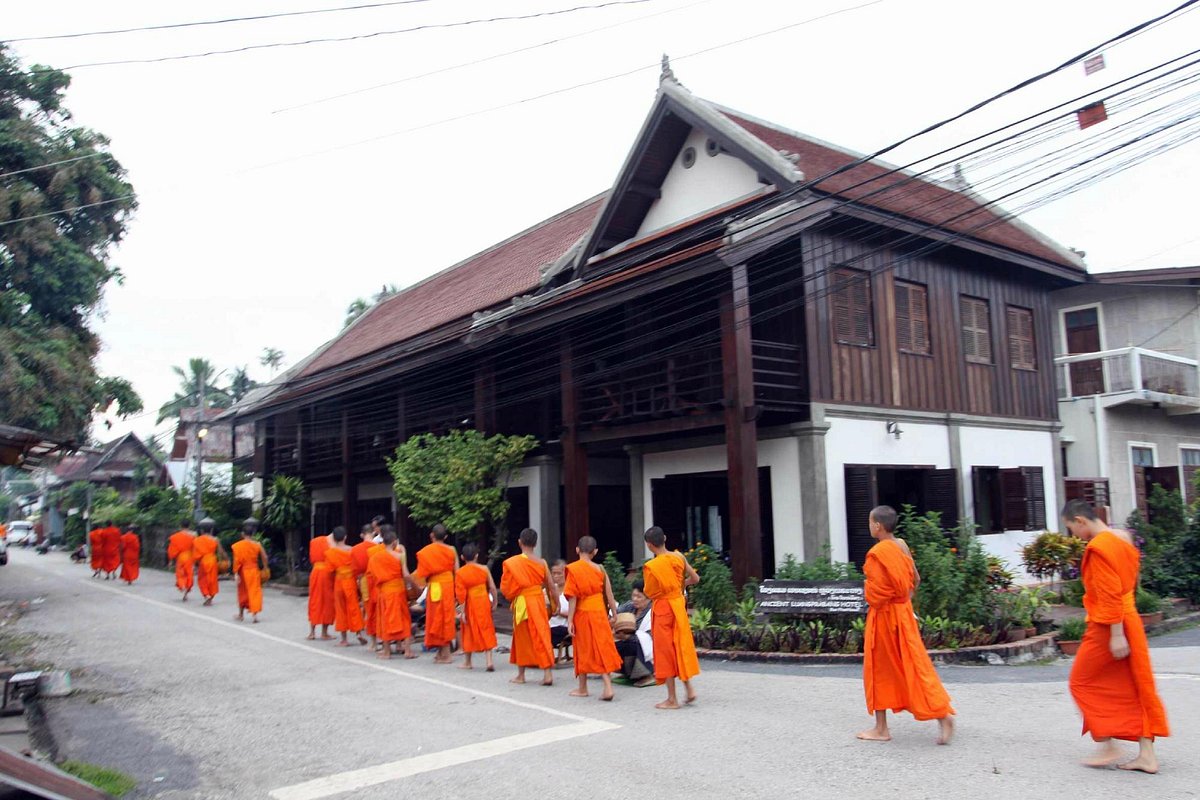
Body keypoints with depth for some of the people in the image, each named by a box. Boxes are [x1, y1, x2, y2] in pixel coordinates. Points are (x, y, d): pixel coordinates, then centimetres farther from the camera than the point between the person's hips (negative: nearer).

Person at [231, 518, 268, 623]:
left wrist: (236, 573, -9)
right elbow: (264, 558, 0)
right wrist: (264, 568, 14)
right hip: (254, 571, 0)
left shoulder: (238, 545, -8)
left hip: (243, 571, 0)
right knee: (254, 592, 2)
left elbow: (237, 560, -11)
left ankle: (241, 614, 31)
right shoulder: (257, 545, -3)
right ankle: (254, 615, -9)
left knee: (243, 593, 16)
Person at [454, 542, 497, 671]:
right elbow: (492, 587, -1)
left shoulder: (460, 573, -10)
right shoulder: (484, 569, -4)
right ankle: (489, 661, 1)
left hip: (470, 604, -1)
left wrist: (463, 611, -7)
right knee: (486, 631, 9)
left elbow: (460, 594, -11)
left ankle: (467, 662, 23)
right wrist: (494, 602, 12)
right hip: (484, 602, 1)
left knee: (469, 631, 13)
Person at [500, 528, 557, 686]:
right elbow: (551, 586, 1)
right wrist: (556, 605, 13)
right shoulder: (541, 563, -3)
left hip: (521, 604, -2)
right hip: (539, 602, 2)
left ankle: (521, 675, 20)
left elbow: (505, 588, -6)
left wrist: (511, 596, 14)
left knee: (522, 637, 11)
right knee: (541, 636, 5)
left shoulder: (512, 563, -9)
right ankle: (548, 673, -2)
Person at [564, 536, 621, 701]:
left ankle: (583, 688, 24)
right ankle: (608, 687, -4)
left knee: (583, 650, 11)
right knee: (602, 649, 7)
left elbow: (573, 598, -11)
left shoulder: (573, 569, -10)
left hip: (582, 613, -2)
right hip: (600, 613, 2)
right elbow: (609, 595, 1)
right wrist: (614, 614, 10)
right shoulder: (600, 569, 0)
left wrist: (570, 620, -8)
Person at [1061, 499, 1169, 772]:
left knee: (1083, 683, 5)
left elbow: (1110, 594, -22)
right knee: (1135, 688, 12)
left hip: (1108, 627, -9)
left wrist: (1116, 635, -20)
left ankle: (1108, 747, 8)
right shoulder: (1122, 538, 10)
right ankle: (1147, 754, 14)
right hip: (1130, 621, 9)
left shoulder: (1098, 547, -19)